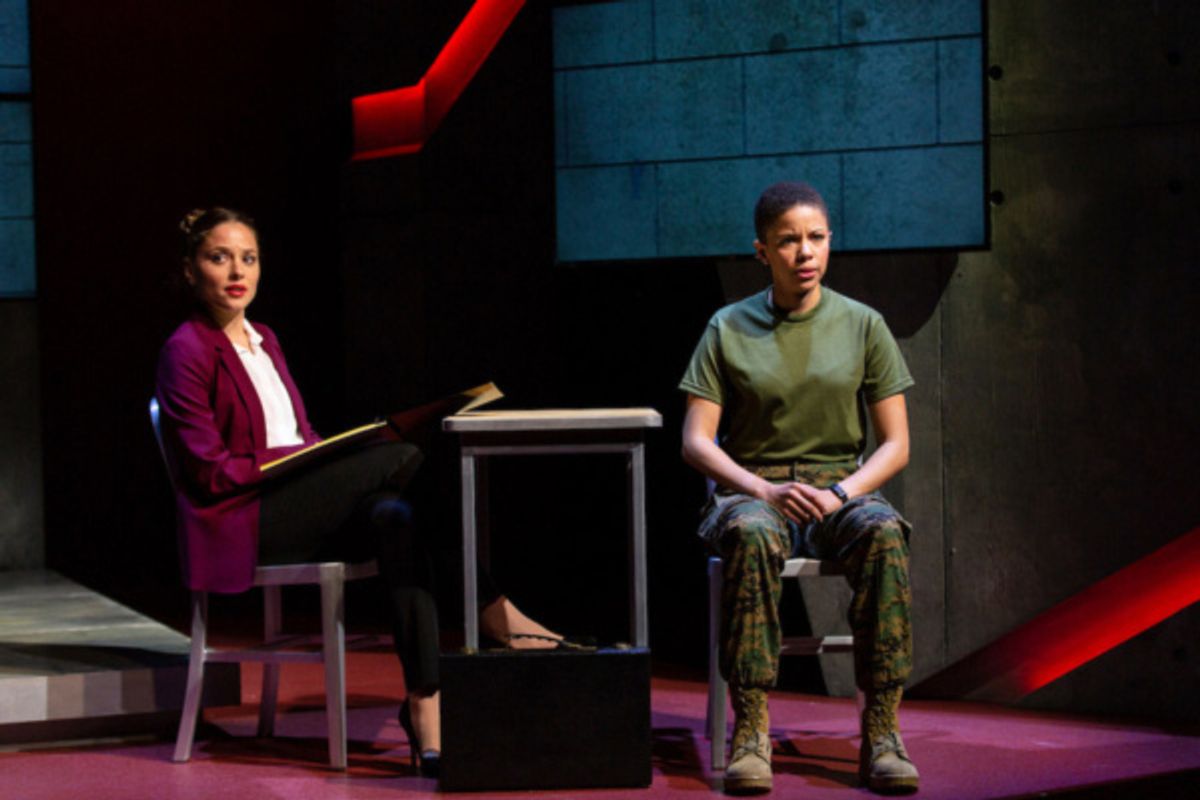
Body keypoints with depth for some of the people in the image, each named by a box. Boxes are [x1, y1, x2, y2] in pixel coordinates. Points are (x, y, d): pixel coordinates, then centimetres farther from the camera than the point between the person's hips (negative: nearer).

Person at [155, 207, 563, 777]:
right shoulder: (186, 351, -4)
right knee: (405, 457, -24)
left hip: (297, 504, 7)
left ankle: (424, 703, -36)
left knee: (395, 516, -26)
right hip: (242, 522, -7)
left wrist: (324, 452, -2)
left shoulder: (264, 341, 22)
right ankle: (493, 613, -25)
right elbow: (211, 471, -11)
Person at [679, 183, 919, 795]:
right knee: (752, 535, -38)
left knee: (885, 534, -35)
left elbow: (896, 445, 5)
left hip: (842, 487, 1)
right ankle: (751, 732, -38)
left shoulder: (862, 325, 7)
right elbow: (696, 441, 1)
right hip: (752, 489, -1)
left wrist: (840, 494, -14)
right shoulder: (728, 329, 5)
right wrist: (766, 490, -16)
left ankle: (881, 733, -34)